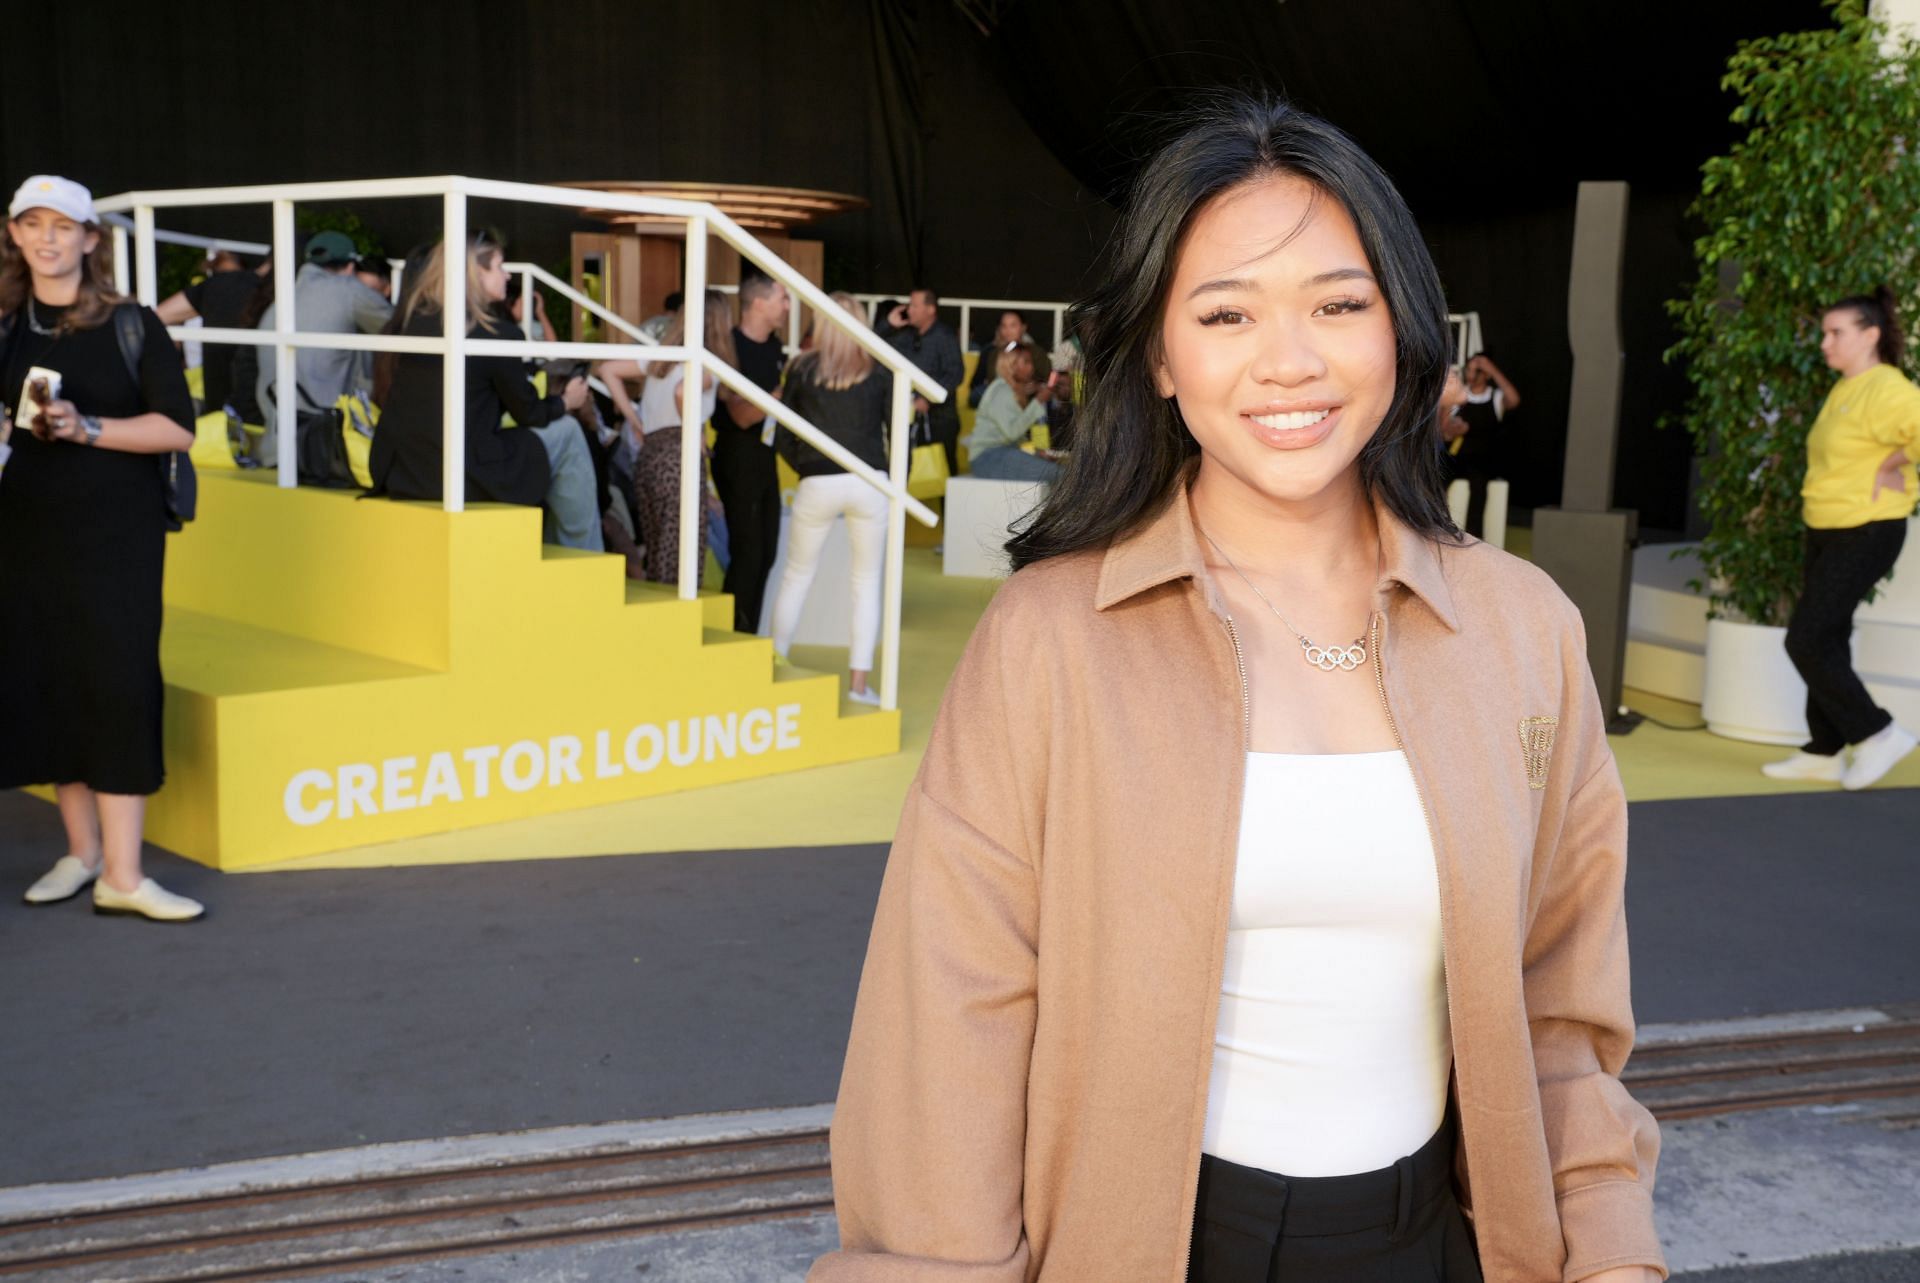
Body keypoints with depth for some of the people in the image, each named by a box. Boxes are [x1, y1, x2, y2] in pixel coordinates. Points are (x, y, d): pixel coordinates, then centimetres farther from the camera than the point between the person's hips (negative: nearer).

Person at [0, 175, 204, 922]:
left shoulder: (132, 326, -1)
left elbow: (177, 428, -7)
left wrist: (88, 429, -19)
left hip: (119, 532, -3)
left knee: (118, 685, -7)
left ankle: (122, 875, -5)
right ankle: (83, 851, 19)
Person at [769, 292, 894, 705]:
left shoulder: (802, 370, 6)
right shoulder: (879, 373, 5)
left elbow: (785, 439, 8)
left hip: (817, 484, 0)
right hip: (870, 483, 0)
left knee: (797, 575, 14)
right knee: (867, 582, 7)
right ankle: (858, 682, 4)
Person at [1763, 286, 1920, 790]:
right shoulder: (1843, 390, 11)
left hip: (1864, 534, -9)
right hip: (1828, 530, 9)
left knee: (1806, 640, -9)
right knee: (1826, 640, 12)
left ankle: (1877, 733, 1)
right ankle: (1824, 752, 19)